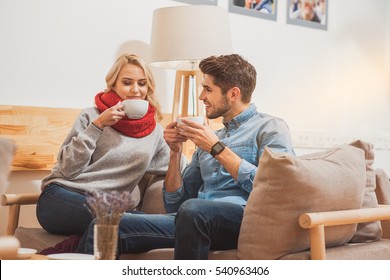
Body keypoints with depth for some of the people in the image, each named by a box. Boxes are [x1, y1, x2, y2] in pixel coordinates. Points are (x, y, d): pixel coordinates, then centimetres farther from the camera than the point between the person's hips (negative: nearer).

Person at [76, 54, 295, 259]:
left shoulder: (270, 127, 9)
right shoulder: (210, 138, 29)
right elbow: (174, 205, 27)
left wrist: (217, 149, -4)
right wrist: (176, 152, 13)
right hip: (198, 220, 6)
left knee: (192, 209, -40)